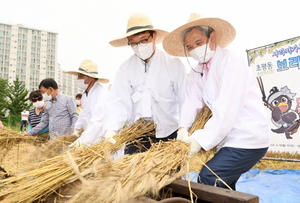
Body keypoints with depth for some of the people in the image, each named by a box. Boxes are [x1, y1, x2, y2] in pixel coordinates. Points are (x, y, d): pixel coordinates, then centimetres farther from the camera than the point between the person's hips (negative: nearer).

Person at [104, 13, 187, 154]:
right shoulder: (125, 69, 2)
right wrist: (111, 129, -23)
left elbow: (186, 102, -3)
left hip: (168, 135, -1)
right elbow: (118, 103, -8)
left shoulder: (174, 64, -3)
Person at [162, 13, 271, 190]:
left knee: (208, 179, -12)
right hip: (229, 139, 8)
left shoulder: (231, 62, -16)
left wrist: (201, 140, -25)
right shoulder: (197, 73, 8)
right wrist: (183, 128, -21)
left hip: (248, 140, -7)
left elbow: (226, 109, -24)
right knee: (223, 186, 17)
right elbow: (192, 101, -4)